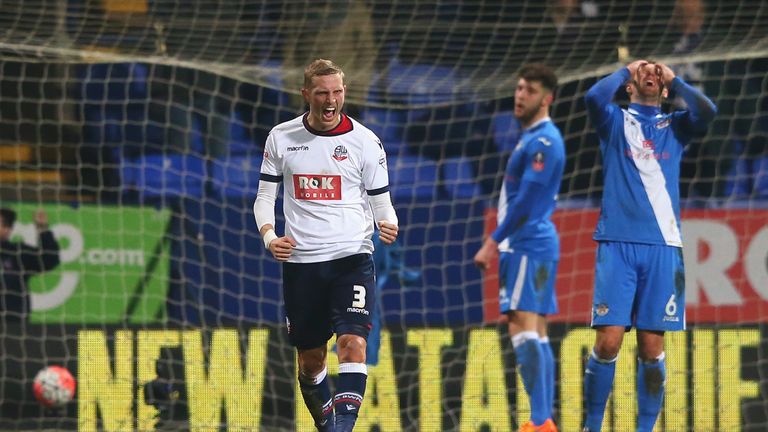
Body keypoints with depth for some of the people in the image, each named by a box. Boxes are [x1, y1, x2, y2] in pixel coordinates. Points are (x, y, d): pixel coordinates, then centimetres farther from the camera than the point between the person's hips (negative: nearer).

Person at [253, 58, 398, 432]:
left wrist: (388, 225, -16)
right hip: (300, 261, 2)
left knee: (353, 342, -21)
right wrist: (269, 236, -8)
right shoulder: (281, 137, 5)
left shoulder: (364, 140, 1)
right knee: (310, 358, 9)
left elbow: (380, 202, 6)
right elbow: (265, 197, 11)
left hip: (352, 257, -2)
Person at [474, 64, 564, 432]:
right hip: (531, 244, 11)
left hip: (529, 245, -11)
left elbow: (527, 200, -19)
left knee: (524, 329, -16)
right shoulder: (532, 138, 18)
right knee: (535, 333, 9)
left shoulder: (543, 141, -14)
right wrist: (500, 243, 23)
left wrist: (493, 242, -16)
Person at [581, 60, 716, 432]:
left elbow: (707, 111, -5)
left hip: (662, 246, 2)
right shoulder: (615, 121, 12)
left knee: (651, 347, 0)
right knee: (608, 341, -9)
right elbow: (594, 98, -11)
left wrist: (674, 79, 7)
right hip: (618, 243, -2)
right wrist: (625, 70, 5)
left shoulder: (674, 126, 16)